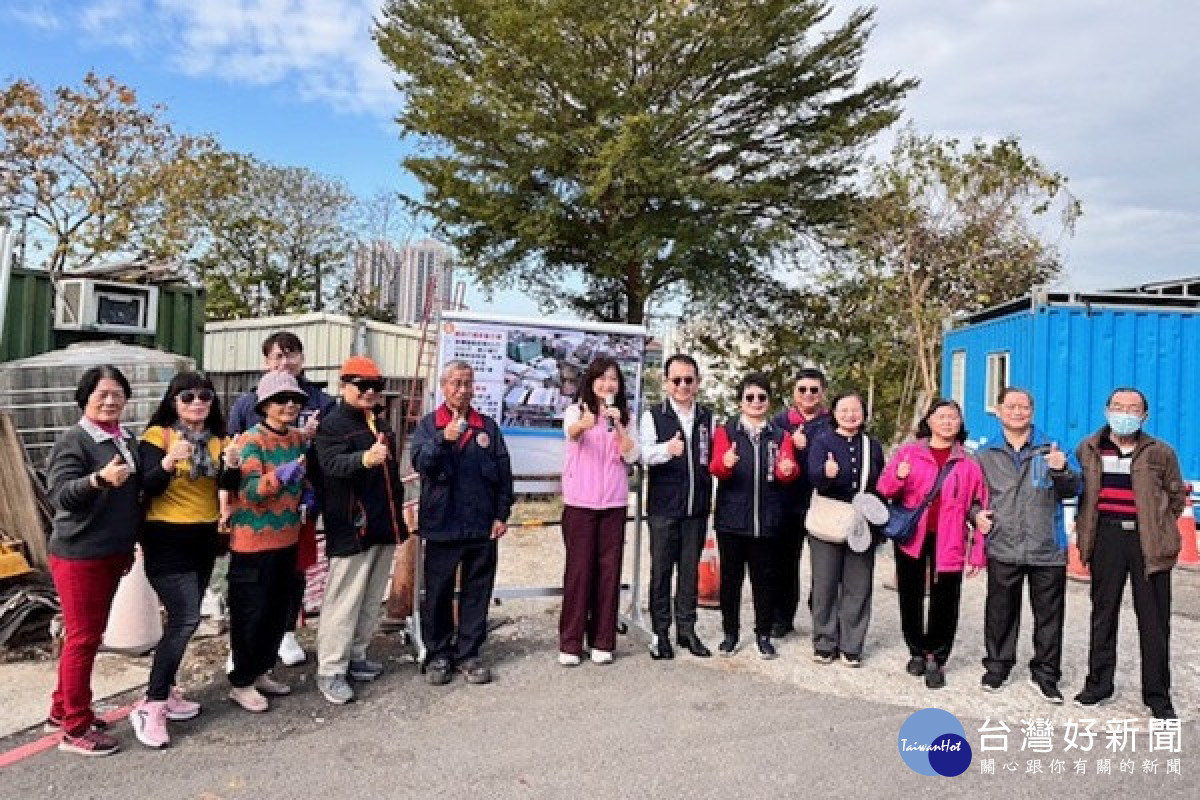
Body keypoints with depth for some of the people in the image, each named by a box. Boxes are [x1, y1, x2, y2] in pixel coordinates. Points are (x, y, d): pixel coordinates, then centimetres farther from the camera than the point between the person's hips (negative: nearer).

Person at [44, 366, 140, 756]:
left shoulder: (127, 440, 8)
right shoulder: (73, 440, -14)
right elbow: (59, 494, -23)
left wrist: (128, 546, 20)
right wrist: (100, 478, -41)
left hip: (111, 553, 8)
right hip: (78, 555, -7)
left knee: (91, 634, 16)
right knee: (83, 637, -1)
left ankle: (62, 710, 32)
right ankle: (76, 728, 11)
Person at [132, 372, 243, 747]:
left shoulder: (217, 440, 7)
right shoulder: (158, 435, -9)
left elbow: (228, 486, -4)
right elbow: (147, 488, -17)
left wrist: (233, 466, -24)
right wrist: (167, 463, -35)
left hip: (204, 538, 6)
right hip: (167, 539, -6)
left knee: (182, 618, 12)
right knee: (186, 618, -14)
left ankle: (165, 691, 25)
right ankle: (150, 707, -6)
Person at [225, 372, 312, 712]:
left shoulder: (299, 438, 6)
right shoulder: (252, 439, -16)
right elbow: (249, 490, -24)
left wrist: (308, 495, 1)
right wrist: (279, 476, -40)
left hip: (287, 539, 7)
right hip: (254, 541, -7)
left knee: (279, 610, 16)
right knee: (251, 613, 2)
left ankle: (261, 671, 33)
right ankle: (241, 683, 18)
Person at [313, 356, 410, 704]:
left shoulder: (381, 423, 15)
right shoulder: (333, 423, -10)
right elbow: (332, 463, -29)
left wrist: (398, 515, 23)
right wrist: (364, 458, -48)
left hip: (384, 525, 8)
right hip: (352, 526, -8)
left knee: (373, 598, 16)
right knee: (344, 600, -3)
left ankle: (356, 655, 31)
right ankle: (330, 670, 8)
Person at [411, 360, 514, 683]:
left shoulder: (488, 426, 8)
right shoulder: (428, 425, 3)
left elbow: (504, 472, 7)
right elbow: (420, 462, -14)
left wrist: (501, 515, 0)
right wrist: (443, 438, -30)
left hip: (483, 526, 2)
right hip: (442, 524, -2)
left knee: (477, 593, 9)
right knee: (438, 594, 9)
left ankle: (468, 653, 22)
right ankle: (438, 654, 23)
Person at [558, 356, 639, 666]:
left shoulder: (626, 417, 11)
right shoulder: (576, 411, 1)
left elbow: (631, 456, -2)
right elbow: (571, 432, -23)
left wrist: (618, 425, -17)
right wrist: (584, 424, -46)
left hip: (614, 502, 3)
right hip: (579, 502, -3)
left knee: (608, 570, 5)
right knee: (578, 569, -1)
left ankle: (602, 641, 16)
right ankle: (570, 643, 8)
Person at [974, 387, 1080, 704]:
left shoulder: (1050, 448, 5)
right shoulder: (985, 452, 6)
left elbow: (1072, 490, -1)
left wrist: (1061, 470, -20)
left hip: (1047, 548, 0)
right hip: (1003, 548, 0)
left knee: (1049, 613, 8)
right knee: (1000, 611, 10)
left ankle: (1045, 673, 23)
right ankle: (997, 665, 26)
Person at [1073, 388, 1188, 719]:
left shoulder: (1161, 452, -1)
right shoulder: (1088, 449, 3)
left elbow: (1177, 496, 9)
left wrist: (1157, 527, 4)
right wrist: (1084, 528, 10)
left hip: (1149, 542, -1)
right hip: (1106, 538, 1)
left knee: (1154, 621, 5)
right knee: (1103, 613, 11)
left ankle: (1157, 694, 18)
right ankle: (1098, 683, 22)